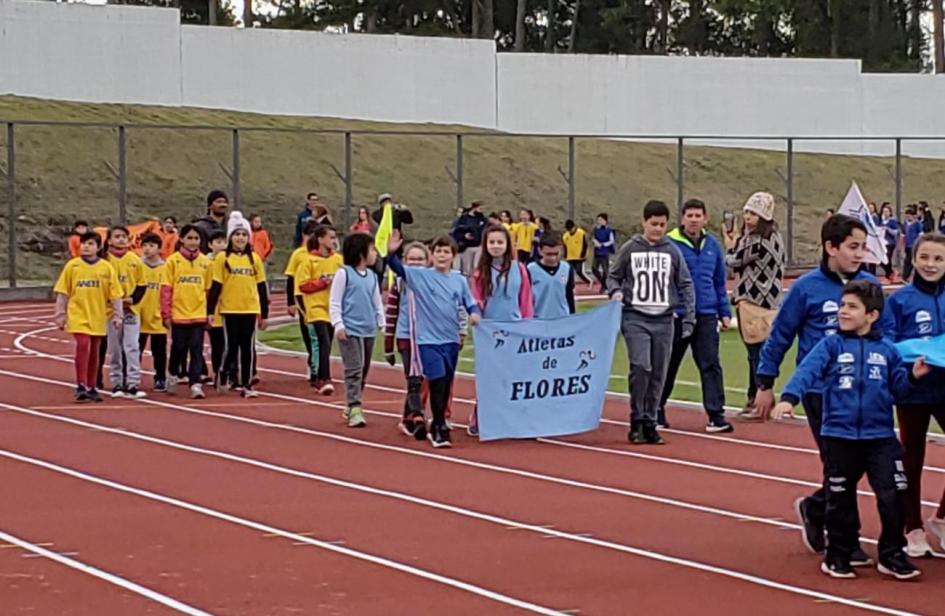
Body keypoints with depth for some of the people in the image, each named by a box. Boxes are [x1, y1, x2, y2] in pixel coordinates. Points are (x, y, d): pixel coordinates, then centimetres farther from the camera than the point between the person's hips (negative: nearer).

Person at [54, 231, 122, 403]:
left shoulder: (106, 267, 0)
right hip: (78, 314, -2)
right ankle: (81, 386, -10)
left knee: (94, 350, 9)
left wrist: (117, 315, -1)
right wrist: (61, 315, 0)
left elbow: (115, 293, 2)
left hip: (98, 316, 2)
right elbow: (62, 292, 2)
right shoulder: (72, 266, -1)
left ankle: (91, 387, 21)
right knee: (83, 344, -17)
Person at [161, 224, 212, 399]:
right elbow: (166, 288, -3)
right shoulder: (173, 260, -2)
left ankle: (195, 384, -4)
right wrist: (166, 314, -7)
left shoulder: (205, 261, 5)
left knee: (197, 350, -3)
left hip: (199, 314, 1)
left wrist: (210, 312, 8)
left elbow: (209, 289, 9)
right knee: (178, 348, 10)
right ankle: (173, 375, 32)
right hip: (178, 313, -1)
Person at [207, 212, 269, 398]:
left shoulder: (254, 258, 7)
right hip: (230, 310, -2)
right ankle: (225, 378, 20)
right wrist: (210, 311, -6)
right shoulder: (222, 258, -1)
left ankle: (246, 384, 9)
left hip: (250, 310, 2)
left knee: (248, 348, 3)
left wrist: (264, 314, 9)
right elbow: (215, 286, -2)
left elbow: (261, 287, 10)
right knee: (232, 346, 0)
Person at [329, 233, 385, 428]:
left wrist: (382, 323, 13)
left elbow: (377, 302, 19)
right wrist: (338, 324, -14)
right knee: (354, 370, -12)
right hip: (350, 330, -7)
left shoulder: (372, 275, 12)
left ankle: (351, 406, 22)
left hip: (369, 331, 7)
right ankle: (354, 409, -13)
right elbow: (334, 302, -7)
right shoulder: (344, 273, -6)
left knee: (363, 371, 11)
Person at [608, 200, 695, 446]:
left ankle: (650, 423, 14)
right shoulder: (630, 249, 2)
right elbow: (613, 276, 11)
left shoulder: (672, 251, 6)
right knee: (641, 366, -17)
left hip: (664, 320, 2)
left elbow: (685, 285, 9)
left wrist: (689, 317, 3)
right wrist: (615, 291, -11)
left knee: (658, 374, 4)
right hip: (635, 318, -2)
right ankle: (636, 420, -3)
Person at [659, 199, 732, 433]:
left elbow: (720, 282, 14)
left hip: (706, 316, 3)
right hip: (676, 315, -3)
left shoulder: (713, 245, 7)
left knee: (711, 365, -4)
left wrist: (725, 312, 11)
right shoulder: (670, 244, -6)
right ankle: (657, 410, 26)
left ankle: (716, 415, -4)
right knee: (668, 365, 10)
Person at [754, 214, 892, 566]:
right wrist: (765, 384, 2)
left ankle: (814, 509, 32)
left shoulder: (869, 285, 4)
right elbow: (780, 336, 1)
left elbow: (885, 333, 11)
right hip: (820, 390, -4)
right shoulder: (807, 288, -6)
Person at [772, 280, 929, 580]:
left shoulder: (887, 350, 8)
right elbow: (807, 370, -15)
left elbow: (898, 388, 12)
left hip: (881, 437, 1)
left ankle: (892, 555, 10)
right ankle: (838, 556, 22)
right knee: (840, 499, 8)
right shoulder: (831, 346, 1)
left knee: (892, 496, -4)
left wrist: (913, 376, -9)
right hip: (839, 436, -1)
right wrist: (789, 398, -31)